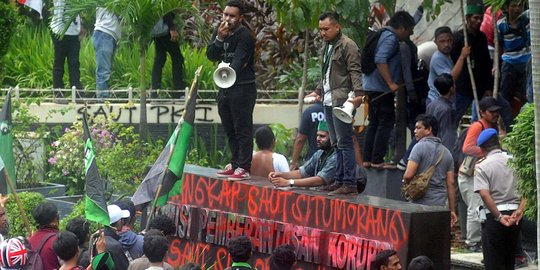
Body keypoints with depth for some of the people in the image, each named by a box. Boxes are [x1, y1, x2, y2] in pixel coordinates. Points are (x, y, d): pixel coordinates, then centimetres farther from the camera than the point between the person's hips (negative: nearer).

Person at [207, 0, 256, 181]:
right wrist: (219, 39, -14)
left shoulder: (245, 36, -14)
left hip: (243, 88, -8)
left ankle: (244, 168, -9)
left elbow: (239, 60, -27)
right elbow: (211, 56, 1)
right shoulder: (220, 32, 10)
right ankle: (235, 164, 22)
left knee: (243, 129, -8)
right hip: (225, 87, 8)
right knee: (230, 130, 14)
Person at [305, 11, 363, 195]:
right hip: (328, 102, 9)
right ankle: (339, 180, 16)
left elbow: (355, 72, -16)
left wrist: (357, 93, -26)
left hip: (342, 101, -9)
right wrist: (318, 91, 30)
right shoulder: (327, 46, 20)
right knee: (336, 144, 12)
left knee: (344, 143, -10)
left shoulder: (347, 45, -8)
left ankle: (349, 183, -10)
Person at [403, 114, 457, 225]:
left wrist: (406, 183, 8)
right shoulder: (446, 152, 14)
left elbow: (408, 175, -16)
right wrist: (452, 210, 14)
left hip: (422, 203, -6)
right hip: (440, 205, 6)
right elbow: (450, 183, 13)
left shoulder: (420, 147, -6)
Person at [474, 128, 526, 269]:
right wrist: (520, 209, -9)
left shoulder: (481, 166, -6)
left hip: (493, 215, -4)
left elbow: (485, 194, -17)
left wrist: (499, 217, -17)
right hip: (514, 212, 4)